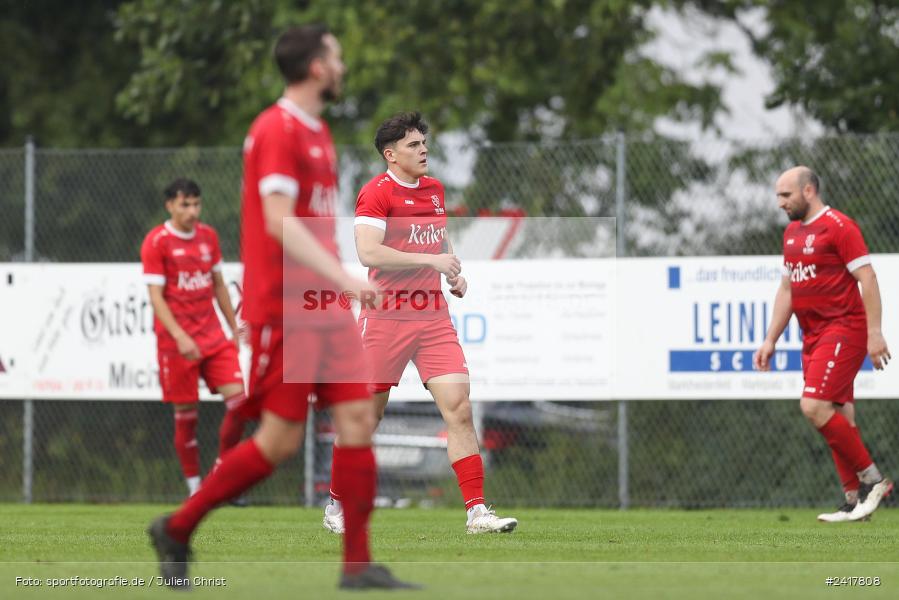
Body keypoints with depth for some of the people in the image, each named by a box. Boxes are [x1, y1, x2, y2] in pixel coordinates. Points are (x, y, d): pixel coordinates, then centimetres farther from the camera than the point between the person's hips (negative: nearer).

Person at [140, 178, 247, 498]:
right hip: (176, 340, -5)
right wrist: (180, 336, -21)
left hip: (213, 335, 5)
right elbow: (155, 296, -11)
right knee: (186, 413, -1)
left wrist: (235, 329, 18)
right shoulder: (156, 242, -7)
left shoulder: (208, 236, 10)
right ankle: (195, 487, 10)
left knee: (238, 399, -9)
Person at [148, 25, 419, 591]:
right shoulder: (276, 131, -12)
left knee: (359, 419, -1)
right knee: (281, 441, -6)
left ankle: (359, 564, 0)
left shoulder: (318, 133, 16)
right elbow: (279, 223, -21)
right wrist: (343, 279, -27)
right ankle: (177, 528, 9)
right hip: (283, 309, -9)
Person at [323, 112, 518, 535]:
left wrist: (454, 274, 12)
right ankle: (337, 506, 21)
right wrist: (431, 260, -22)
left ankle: (477, 511, -11)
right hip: (386, 317, -5)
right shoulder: (377, 193, -9)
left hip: (433, 317, 5)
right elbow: (367, 251, -23)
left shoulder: (435, 190, 14)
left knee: (458, 406, -9)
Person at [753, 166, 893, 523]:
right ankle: (855, 500, 8)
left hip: (843, 330, -8)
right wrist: (770, 340, 19)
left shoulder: (838, 226, -10)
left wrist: (874, 332, -19)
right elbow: (787, 290, 23)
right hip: (813, 337, 8)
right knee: (838, 418, 6)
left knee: (814, 406, -18)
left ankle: (872, 479, -9)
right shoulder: (792, 232, 16)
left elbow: (867, 278, -13)